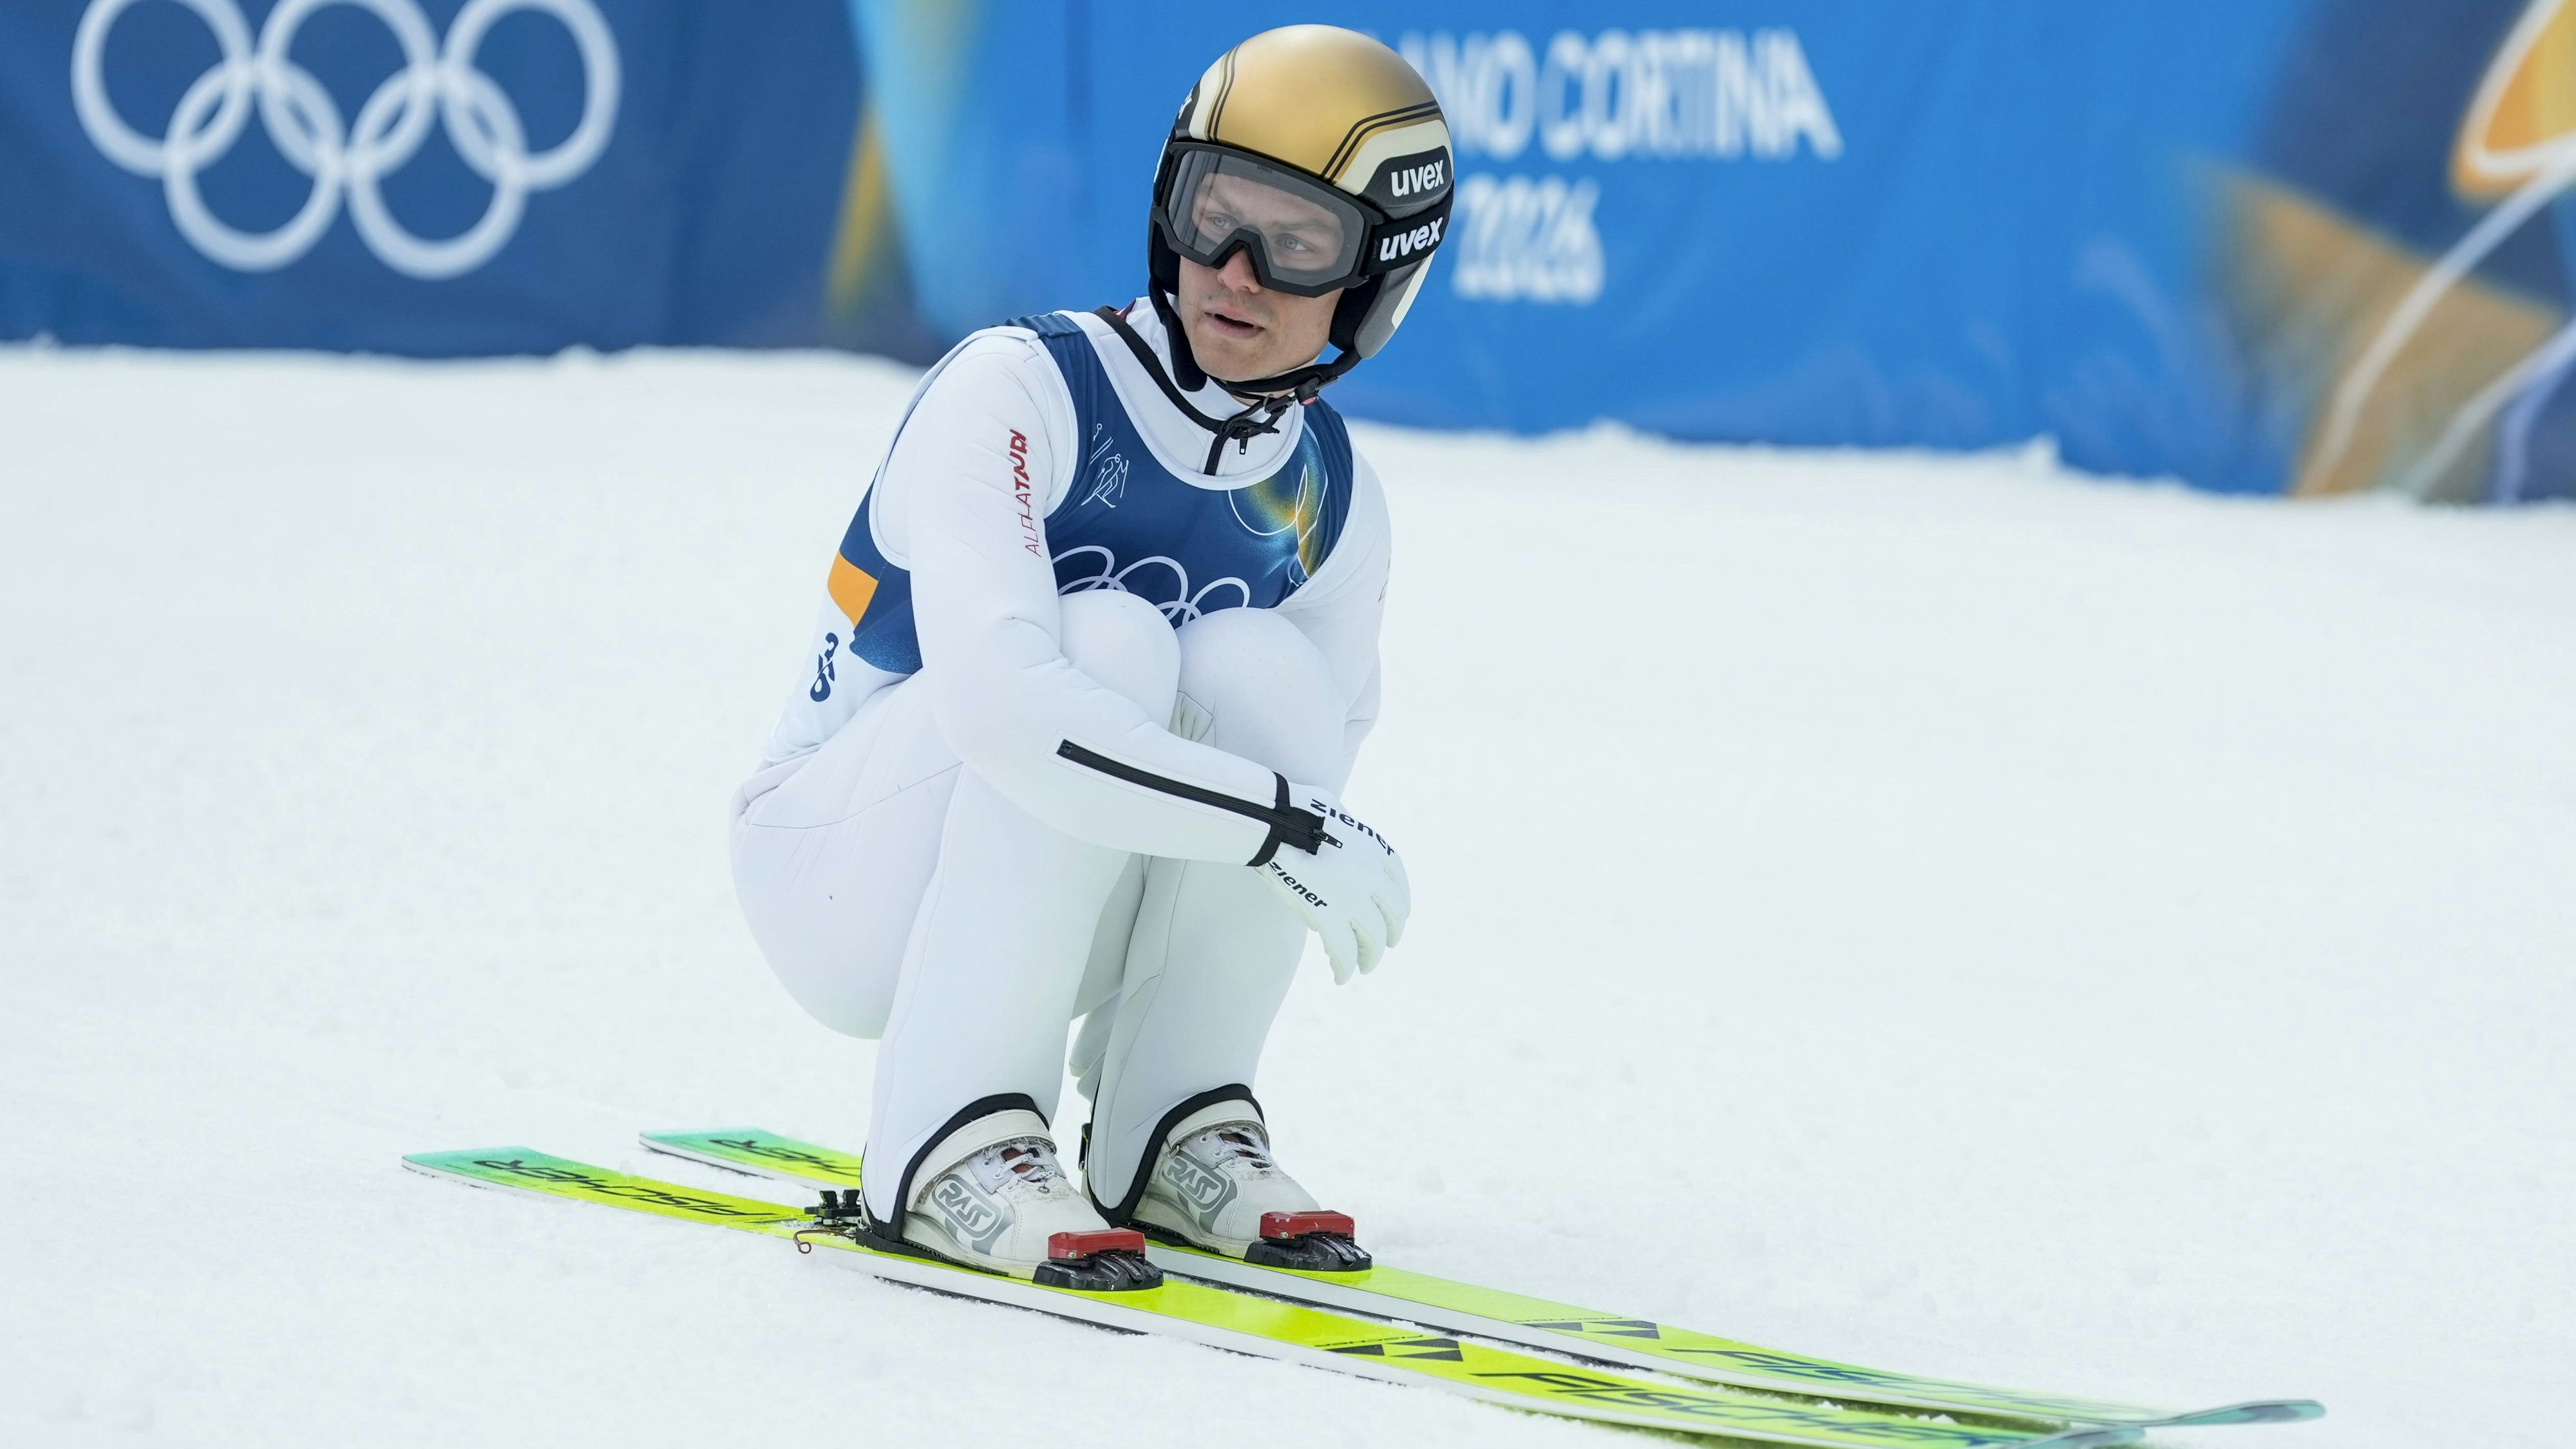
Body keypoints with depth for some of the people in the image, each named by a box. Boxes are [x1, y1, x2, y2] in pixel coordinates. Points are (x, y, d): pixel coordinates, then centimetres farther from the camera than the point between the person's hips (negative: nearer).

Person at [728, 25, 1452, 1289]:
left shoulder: (1332, 503, -2)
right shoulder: (1016, 391, -22)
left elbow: (1318, 738, 10)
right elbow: (995, 700, -36)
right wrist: (1290, 827, -38)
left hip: (1049, 917, 5)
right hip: (836, 873, -5)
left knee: (1258, 665, -21)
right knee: (1109, 635, -30)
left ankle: (1174, 1135, -11)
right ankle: (946, 1144, -29)